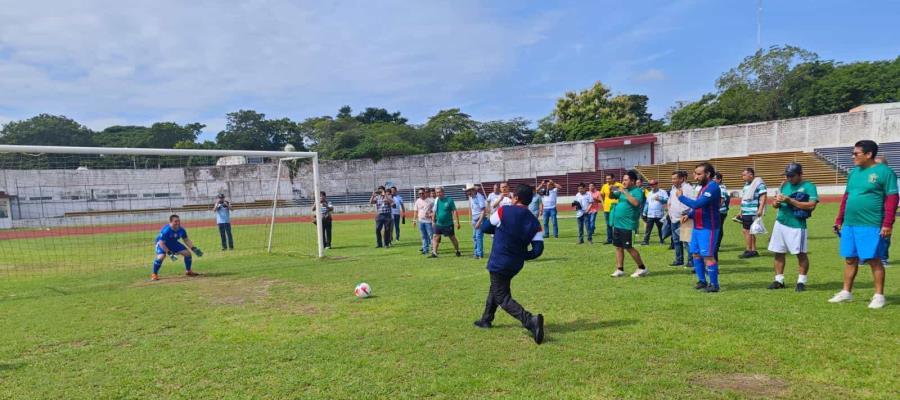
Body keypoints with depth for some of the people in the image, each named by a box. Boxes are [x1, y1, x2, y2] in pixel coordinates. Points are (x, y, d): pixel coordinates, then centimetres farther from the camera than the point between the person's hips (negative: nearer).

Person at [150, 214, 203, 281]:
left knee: (187, 253, -3)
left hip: (174, 243, 6)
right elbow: (161, 243, -30)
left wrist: (194, 248, -12)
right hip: (162, 243, -5)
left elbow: (186, 240, -3)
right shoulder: (165, 230, -34)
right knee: (161, 256, -30)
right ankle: (154, 274, -9)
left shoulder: (181, 230, -18)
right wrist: (169, 253, -36)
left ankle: (188, 271, 18)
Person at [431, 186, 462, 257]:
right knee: (436, 238, -6)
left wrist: (457, 222, -11)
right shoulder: (436, 201, 4)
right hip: (438, 224, 4)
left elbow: (455, 211, -9)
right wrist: (433, 221, 15)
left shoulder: (449, 200, -10)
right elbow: (434, 212, 15)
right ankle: (434, 253, -4)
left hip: (448, 224, -4)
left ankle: (458, 252, 25)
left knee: (453, 238, 8)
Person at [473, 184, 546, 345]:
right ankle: (486, 320, 40)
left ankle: (531, 321, -22)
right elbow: (538, 249, -8)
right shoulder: (534, 222, -3)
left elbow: (485, 228, -1)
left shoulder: (503, 211, -14)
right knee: (496, 288, 28)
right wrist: (522, 256, 9)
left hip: (499, 263, -6)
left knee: (502, 298, -2)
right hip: (516, 265, 6)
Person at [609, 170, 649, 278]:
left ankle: (642, 268, 11)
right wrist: (612, 190, -4)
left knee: (628, 247, -3)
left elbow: (636, 203, -28)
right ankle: (620, 270, 16)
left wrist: (625, 192, -25)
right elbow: (611, 197, 17)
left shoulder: (637, 191, -11)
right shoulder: (622, 190, 12)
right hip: (617, 224, 8)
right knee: (618, 247, 9)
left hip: (628, 225, -8)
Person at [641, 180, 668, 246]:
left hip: (659, 215, -4)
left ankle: (662, 240, 19)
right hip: (650, 215, 4)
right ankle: (646, 241, -2)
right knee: (648, 228, -2)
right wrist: (644, 213, 13)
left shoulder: (663, 192, 1)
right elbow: (647, 203, 19)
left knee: (660, 228, 8)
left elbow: (667, 200, -12)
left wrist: (659, 199, -26)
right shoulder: (649, 193, 18)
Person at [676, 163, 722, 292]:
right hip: (697, 227, 10)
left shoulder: (712, 187, -17)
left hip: (708, 228, -10)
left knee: (707, 256, -7)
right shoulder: (704, 186, 14)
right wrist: (689, 215, 5)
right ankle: (702, 281, 24)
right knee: (695, 253, 13)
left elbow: (697, 204, -26)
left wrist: (681, 197, -12)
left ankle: (714, 284, 4)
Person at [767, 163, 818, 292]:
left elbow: (812, 205, -16)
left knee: (801, 253, -2)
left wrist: (790, 200, -19)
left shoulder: (809, 186, -5)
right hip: (780, 223, 6)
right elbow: (775, 205, 18)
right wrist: (776, 202, -7)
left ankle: (801, 281, 8)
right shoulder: (785, 185, 15)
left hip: (797, 225, -6)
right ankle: (779, 280, 14)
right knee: (778, 253, 7)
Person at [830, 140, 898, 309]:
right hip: (849, 225, 7)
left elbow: (892, 199, -11)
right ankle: (846, 292, 21)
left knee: (874, 260, 0)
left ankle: (879, 296, 12)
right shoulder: (853, 172, 14)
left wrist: (887, 224, -17)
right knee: (850, 259, 12)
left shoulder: (884, 172, -7)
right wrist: (839, 220, 16)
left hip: (871, 226, -6)